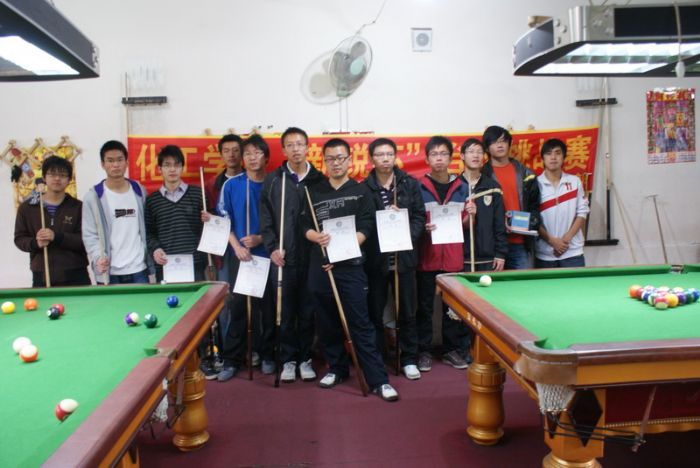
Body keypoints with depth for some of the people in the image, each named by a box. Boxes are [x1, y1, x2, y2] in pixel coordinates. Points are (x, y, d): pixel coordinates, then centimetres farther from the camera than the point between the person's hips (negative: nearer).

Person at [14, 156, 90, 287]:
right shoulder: (27, 207, 9)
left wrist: (57, 237, -17)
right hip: (42, 277, 2)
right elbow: (19, 239, 11)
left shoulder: (78, 207, 2)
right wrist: (35, 243, -11)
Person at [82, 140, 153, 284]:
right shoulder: (93, 197, -2)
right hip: (110, 273, -2)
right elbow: (89, 234, -4)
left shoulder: (139, 192, 8)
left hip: (139, 270, 3)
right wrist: (98, 258, -20)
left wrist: (152, 258, 8)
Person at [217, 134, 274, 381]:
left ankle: (268, 355, 23)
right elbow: (223, 220, 4)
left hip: (267, 255, 0)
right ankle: (231, 359, 14)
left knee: (269, 307, 7)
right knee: (238, 305, 3)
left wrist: (261, 239, -12)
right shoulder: (231, 185, 1)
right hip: (240, 255, 0)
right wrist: (237, 246, -9)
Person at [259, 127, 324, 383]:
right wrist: (272, 248, -6)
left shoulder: (319, 180, 4)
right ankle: (288, 360, 21)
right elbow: (266, 220, 3)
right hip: (282, 258, 0)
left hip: (311, 258, 0)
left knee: (307, 311, 8)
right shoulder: (273, 180, 4)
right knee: (285, 312, 6)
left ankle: (305, 359, 23)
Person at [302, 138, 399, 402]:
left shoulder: (360, 191, 3)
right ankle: (336, 368, 27)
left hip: (350, 265, -3)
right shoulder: (314, 192, 11)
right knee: (327, 322, 10)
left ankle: (378, 379, -1)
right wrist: (318, 237, -13)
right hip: (319, 265, 3)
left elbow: (366, 230, -4)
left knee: (360, 323, -5)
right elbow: (305, 227, 9)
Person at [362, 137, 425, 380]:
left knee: (407, 312, 10)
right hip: (375, 257, -1)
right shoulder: (364, 188, -2)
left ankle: (409, 359, 24)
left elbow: (419, 216, 4)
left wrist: (407, 237, -12)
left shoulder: (410, 184, 4)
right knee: (375, 313, 7)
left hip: (404, 256, 1)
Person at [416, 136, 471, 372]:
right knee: (425, 306, 5)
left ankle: (452, 349, 23)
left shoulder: (461, 187, 8)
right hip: (427, 256, -2)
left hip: (453, 257, 2)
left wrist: (470, 214, -8)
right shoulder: (418, 187, -1)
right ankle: (423, 351, 17)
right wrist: (422, 227, -17)